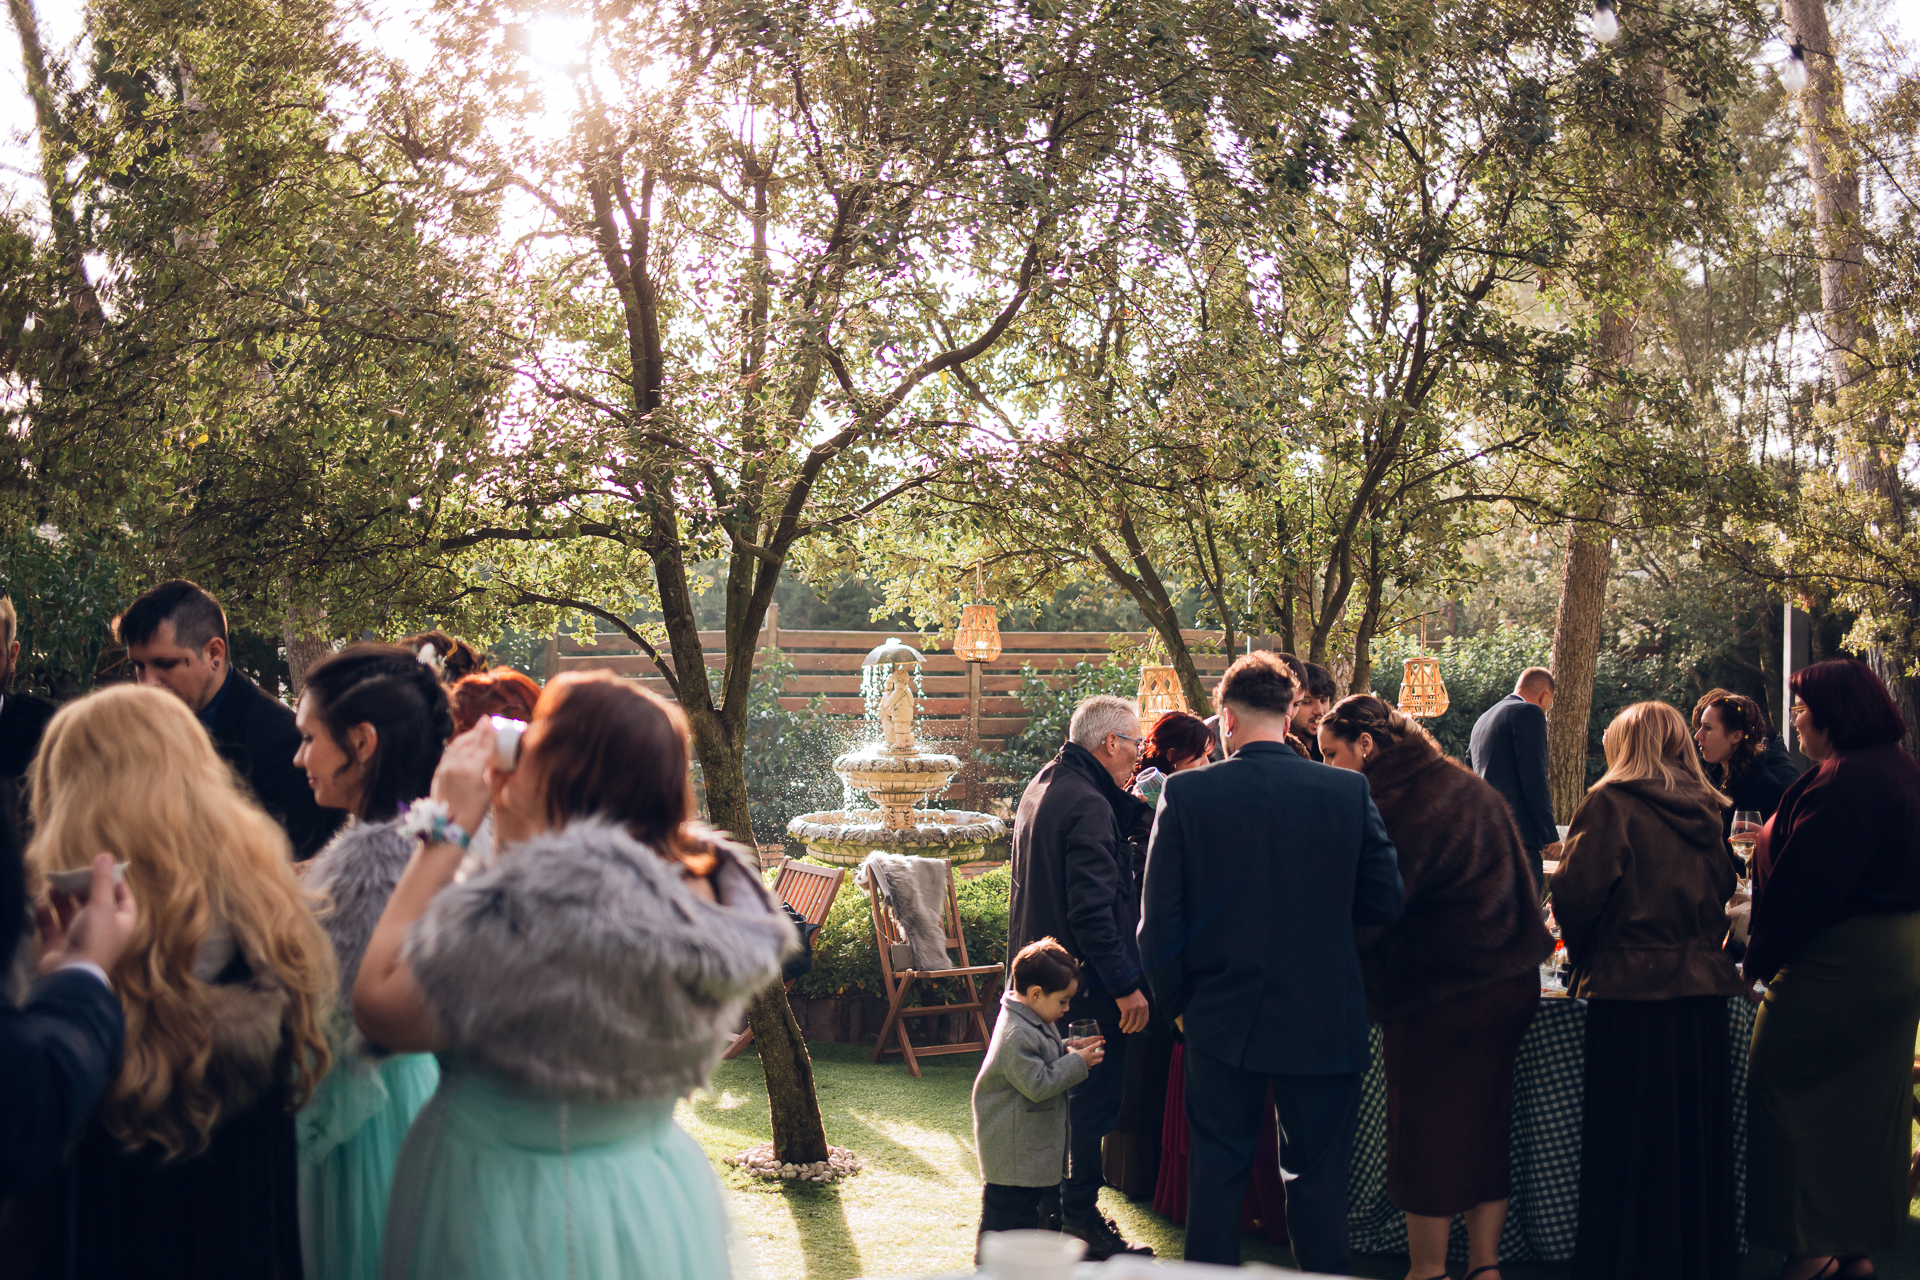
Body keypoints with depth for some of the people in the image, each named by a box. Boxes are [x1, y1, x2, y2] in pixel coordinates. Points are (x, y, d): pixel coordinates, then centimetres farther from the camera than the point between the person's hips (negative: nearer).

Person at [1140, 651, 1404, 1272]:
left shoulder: (1186, 792, -10)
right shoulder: (1349, 791, -8)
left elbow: (1159, 920, -7)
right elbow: (1385, 905, -2)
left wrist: (1176, 1003, 7)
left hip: (1222, 1018, 0)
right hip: (1322, 1020, 0)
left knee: (1216, 1169, 12)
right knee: (1318, 1173, 11)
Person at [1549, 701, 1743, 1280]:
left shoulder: (1612, 802, -8)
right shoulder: (1707, 811, 9)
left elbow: (1578, 890, -14)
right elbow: (1724, 891, 14)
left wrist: (1584, 955, 2)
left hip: (1631, 991, -5)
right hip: (1703, 989, 5)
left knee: (1627, 1143, 3)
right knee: (1698, 1137, 13)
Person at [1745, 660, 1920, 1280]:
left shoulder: (1842, 781, -21)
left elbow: (1801, 886, -22)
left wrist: (1759, 958, -12)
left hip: (1840, 964, -10)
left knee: (1786, 1091, 0)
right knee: (1868, 1101, 15)